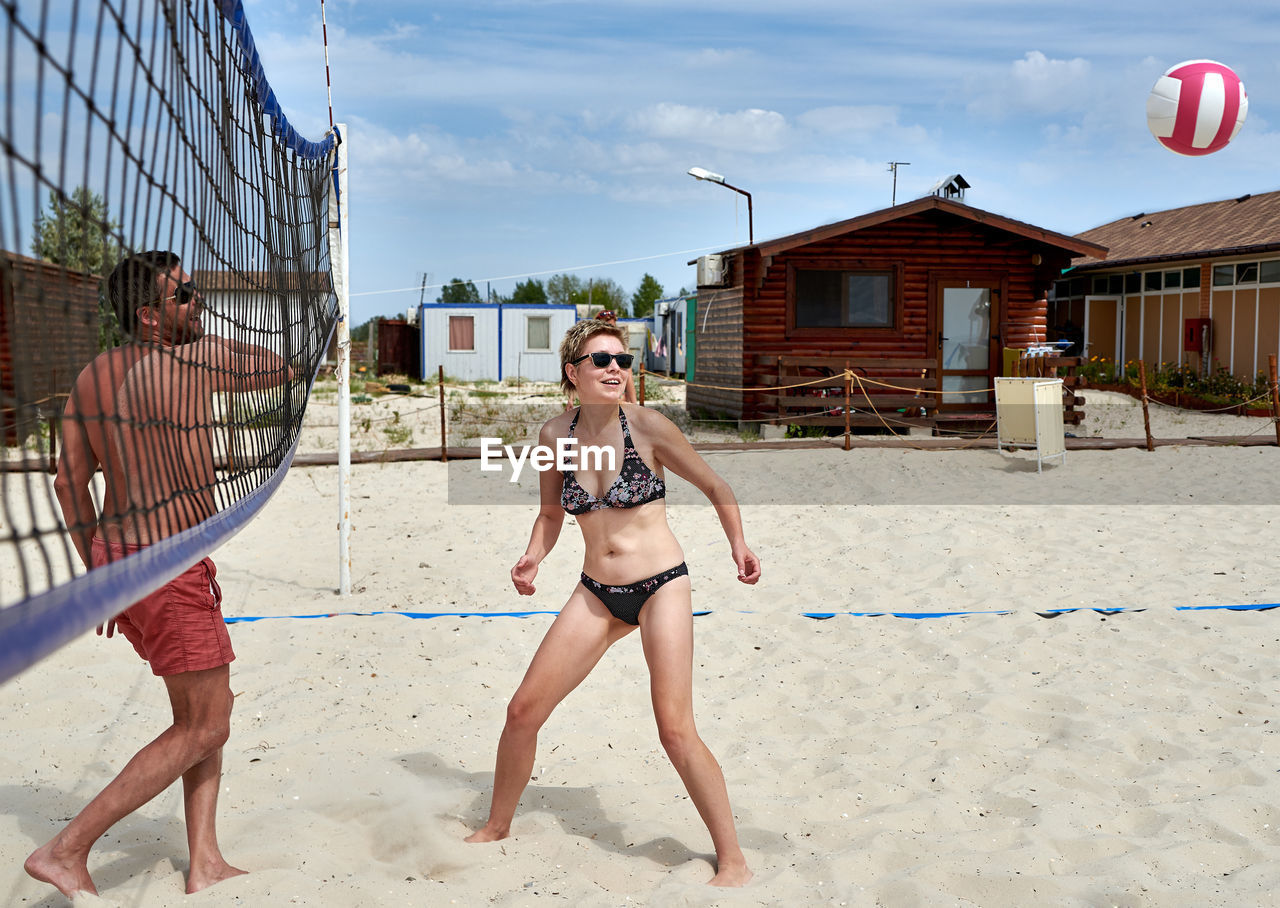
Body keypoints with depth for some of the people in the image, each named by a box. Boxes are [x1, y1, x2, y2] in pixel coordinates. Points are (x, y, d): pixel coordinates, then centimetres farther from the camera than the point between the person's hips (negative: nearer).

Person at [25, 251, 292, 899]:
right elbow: (281, 370, 1)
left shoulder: (91, 376, 7)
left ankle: (205, 864, 22)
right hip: (168, 570, -9)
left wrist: (99, 572, 19)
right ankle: (66, 851, 6)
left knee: (202, 708, 18)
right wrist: (205, 336, 14)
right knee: (204, 727, 3)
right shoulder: (196, 362, -15)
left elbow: (69, 483, 10)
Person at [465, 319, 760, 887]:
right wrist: (533, 557, -3)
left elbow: (713, 485, 3)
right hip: (596, 592, 4)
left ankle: (732, 861, 5)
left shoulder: (647, 426, -9)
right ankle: (496, 827, 28)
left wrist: (738, 546, -7)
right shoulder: (555, 434, 1)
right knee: (523, 712, 3)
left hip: (661, 586, -4)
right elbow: (551, 513, 15)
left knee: (675, 731, -12)